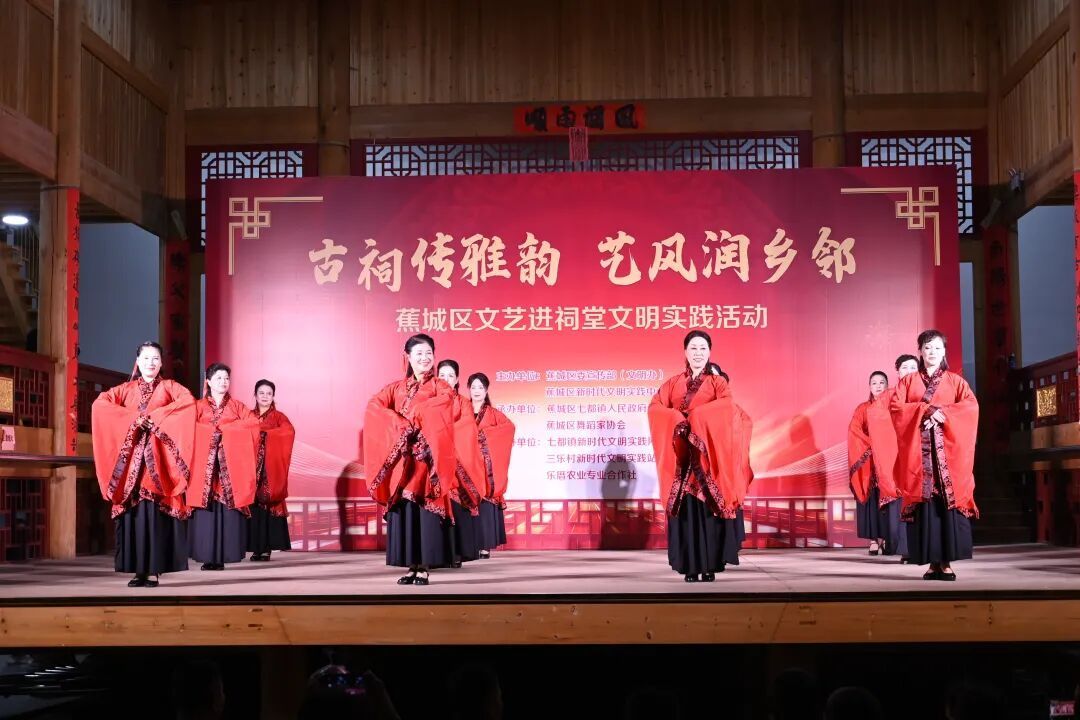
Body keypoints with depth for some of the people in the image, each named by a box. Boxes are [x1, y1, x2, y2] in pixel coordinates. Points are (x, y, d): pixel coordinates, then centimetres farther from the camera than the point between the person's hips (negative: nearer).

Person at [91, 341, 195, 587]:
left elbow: (189, 401, -11)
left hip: (158, 458, -2)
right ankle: (139, 570, -1)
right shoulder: (125, 389, 15)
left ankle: (154, 570, -7)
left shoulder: (169, 387, 10)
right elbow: (99, 404, -2)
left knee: (156, 512, -8)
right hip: (132, 456, 2)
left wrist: (155, 417, -14)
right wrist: (134, 418, -11)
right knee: (134, 511, -3)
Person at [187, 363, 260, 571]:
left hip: (230, 465, 1)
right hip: (206, 464, -1)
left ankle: (223, 555, -3)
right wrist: (213, 431, -11)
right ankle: (208, 556, -3)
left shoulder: (237, 406, 13)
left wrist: (225, 429, -5)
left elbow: (254, 423, -1)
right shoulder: (199, 406, 10)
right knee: (206, 509, -6)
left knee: (228, 508, -5)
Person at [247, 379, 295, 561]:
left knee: (269, 504, -7)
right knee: (254, 505, -2)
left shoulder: (278, 416, 5)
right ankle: (256, 548, 2)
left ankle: (267, 548, -4)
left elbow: (289, 431, -15)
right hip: (252, 468, 2)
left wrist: (264, 431, -16)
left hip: (271, 468, -2)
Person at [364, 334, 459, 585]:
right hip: (402, 460, 3)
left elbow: (441, 404, -16)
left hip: (427, 459, -3)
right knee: (403, 511, 0)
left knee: (426, 511, -7)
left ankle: (424, 568, -4)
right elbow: (373, 408, -2)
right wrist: (401, 425, -15)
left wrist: (409, 419, -17)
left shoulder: (441, 388, 7)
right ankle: (411, 566, 5)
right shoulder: (396, 388, 14)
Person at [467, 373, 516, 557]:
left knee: (485, 502, -6)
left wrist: (485, 433, -15)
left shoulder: (493, 413, 8)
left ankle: (485, 546, -5)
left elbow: (509, 427, -10)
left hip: (486, 465, -2)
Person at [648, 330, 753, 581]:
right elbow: (655, 407, -1)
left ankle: (710, 565, 0)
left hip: (708, 455, -2)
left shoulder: (717, 382, 7)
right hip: (682, 456, 2)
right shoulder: (673, 383, 13)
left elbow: (727, 405, -13)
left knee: (709, 508, -4)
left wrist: (695, 416, -20)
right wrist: (678, 419, -17)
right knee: (685, 508, -1)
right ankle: (690, 566, 1)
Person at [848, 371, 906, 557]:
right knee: (872, 499, -5)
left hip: (890, 458, 0)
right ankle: (875, 539, -6)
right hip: (869, 459, 0)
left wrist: (885, 446, -15)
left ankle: (891, 541, -7)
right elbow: (854, 431, -2)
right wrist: (871, 444, -14)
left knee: (890, 498, -8)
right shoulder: (862, 409, 12)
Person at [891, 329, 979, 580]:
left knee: (949, 501, -9)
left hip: (948, 451, 0)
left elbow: (971, 406, -1)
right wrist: (926, 410, -12)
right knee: (924, 502, -7)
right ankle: (932, 562, -5)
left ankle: (946, 561, -8)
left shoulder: (955, 380, 14)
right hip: (918, 452, 0)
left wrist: (943, 414, -14)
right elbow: (895, 406, -1)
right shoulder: (908, 381, 14)